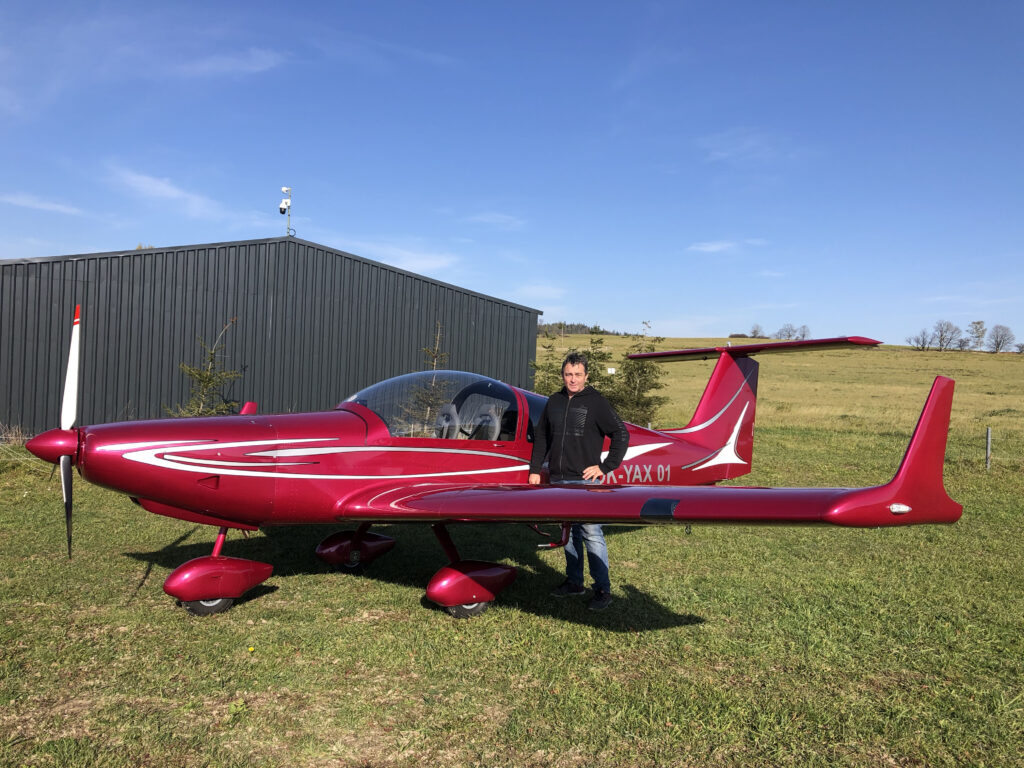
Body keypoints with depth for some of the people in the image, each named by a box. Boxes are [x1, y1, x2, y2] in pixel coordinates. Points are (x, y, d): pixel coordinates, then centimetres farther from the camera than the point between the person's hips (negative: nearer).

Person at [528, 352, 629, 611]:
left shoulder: (596, 402, -4)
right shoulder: (554, 402, 12)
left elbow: (621, 434, -3)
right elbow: (542, 437, 19)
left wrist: (605, 467, -6)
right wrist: (535, 469, 14)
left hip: (585, 480, -5)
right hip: (559, 479, 5)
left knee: (591, 533, -6)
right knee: (568, 533, 12)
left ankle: (603, 589, 0)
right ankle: (574, 581, 24)